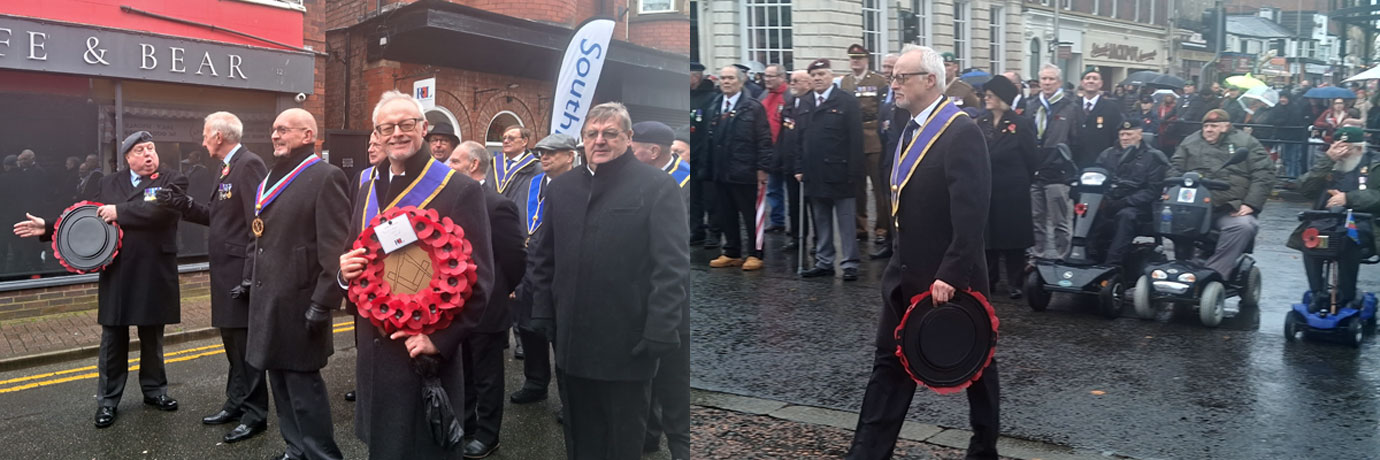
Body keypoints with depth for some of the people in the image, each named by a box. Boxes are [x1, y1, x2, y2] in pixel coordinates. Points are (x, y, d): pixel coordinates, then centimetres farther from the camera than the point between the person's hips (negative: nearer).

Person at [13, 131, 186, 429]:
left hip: (153, 274, -2)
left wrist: (120, 212, -18)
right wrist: (49, 227, 3)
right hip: (116, 273, 2)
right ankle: (108, 400, 17)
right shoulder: (109, 183, 10)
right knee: (113, 339, 7)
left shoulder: (173, 180, -3)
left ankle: (154, 390, 27)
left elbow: (161, 210, -20)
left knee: (152, 337, 11)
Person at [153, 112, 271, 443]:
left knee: (246, 342, -2)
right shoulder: (225, 168, 15)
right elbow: (215, 215, 16)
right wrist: (182, 204, 3)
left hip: (242, 271, -10)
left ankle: (255, 415, 8)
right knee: (232, 339, 18)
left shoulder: (249, 164, -16)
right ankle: (236, 403, 30)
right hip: (225, 271, 10)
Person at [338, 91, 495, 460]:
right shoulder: (368, 193, 11)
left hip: (426, 354, -6)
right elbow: (350, 259, 20)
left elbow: (478, 278, -12)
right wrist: (345, 271, -4)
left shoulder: (460, 190, -11)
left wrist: (440, 339, -19)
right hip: (373, 352, 6)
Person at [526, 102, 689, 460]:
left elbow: (673, 266, -11)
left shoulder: (657, 186, -5)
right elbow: (544, 259, 15)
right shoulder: (562, 188, 11)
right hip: (572, 345, 5)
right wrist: (542, 317, 8)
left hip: (629, 346, -4)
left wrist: (660, 332, -16)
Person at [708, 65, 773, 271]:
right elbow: (711, 140, 13)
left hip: (744, 172, -6)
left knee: (751, 215, 2)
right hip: (721, 172, 6)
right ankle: (732, 253, 21)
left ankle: (755, 254, 11)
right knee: (726, 215, 10)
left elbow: (764, 139, -7)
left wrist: (762, 168, -12)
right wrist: (711, 168, 9)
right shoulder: (715, 107, 13)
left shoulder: (753, 107, -4)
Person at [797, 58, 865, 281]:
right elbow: (801, 138, 12)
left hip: (839, 172, -5)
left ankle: (849, 264, 6)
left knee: (846, 221, 1)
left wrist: (853, 171, -14)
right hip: (815, 175, 5)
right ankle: (824, 262, 20)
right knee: (821, 221, 12)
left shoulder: (847, 101, -5)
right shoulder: (805, 104, 11)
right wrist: (800, 168, 4)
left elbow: (855, 138, -9)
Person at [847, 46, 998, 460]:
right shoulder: (910, 129, 10)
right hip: (906, 272, 8)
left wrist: (950, 275, -27)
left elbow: (971, 212, -24)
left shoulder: (962, 132, -17)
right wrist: (901, 260, 17)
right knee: (890, 362, 8)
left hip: (949, 276, -8)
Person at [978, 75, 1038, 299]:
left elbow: (1030, 158, -3)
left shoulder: (1021, 124, -5)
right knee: (987, 234, 7)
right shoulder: (981, 123, 7)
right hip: (986, 189, 4)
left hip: (1012, 190, -4)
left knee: (1012, 236, 4)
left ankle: (1014, 283, 14)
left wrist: (1022, 181, -2)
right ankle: (988, 280, 18)